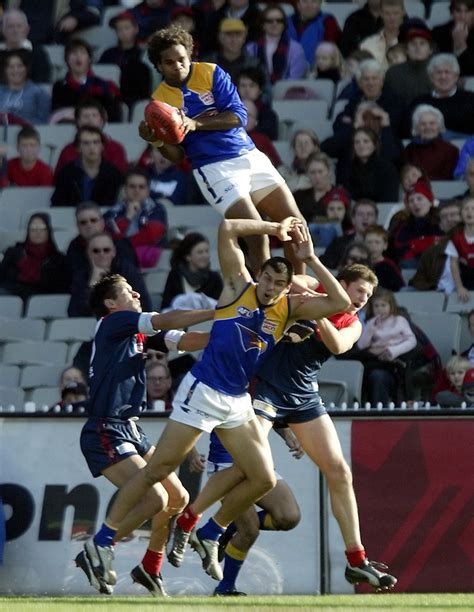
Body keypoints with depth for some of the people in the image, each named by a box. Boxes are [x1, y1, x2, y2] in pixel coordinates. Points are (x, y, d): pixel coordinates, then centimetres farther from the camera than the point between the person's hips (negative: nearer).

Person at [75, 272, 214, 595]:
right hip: (106, 433, -9)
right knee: (155, 498, -19)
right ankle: (95, 554, -7)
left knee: (178, 498, 8)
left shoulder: (139, 332, 15)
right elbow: (166, 321, -20)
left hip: (131, 431, 9)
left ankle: (150, 568, 21)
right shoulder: (113, 322, -10)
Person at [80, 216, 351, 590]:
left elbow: (341, 303, -2)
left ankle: (209, 535, 21)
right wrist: (275, 229, -6)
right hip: (202, 391, -6)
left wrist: (310, 259, -4)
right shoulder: (239, 287, -3)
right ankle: (103, 540, 1)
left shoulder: (289, 309, 6)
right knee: (158, 469, -6)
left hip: (238, 403, 6)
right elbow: (227, 230, -12)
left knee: (263, 480, 2)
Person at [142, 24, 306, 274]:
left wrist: (195, 124, -18)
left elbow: (238, 115, -7)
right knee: (257, 236, -18)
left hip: (250, 157, 3)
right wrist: (157, 141, -18)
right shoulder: (160, 101, 1)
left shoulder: (211, 73, 2)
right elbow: (178, 157, 3)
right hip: (215, 168, -3)